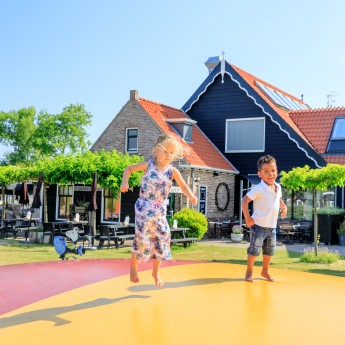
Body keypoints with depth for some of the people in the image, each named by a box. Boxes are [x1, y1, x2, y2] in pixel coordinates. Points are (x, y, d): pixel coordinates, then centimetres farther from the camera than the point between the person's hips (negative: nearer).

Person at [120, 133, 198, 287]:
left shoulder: (173, 171, -2)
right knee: (141, 238, -5)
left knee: (162, 238, 3)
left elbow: (183, 187, 0)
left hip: (160, 210, 3)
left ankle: (156, 272, 22)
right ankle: (133, 267, 21)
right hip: (144, 208, -3)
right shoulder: (148, 165, -7)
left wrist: (191, 196, -21)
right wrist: (124, 182, -14)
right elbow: (129, 168, 3)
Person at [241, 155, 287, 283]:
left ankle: (265, 271, 35)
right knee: (254, 249, -4)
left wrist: (283, 206, 6)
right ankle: (249, 272, 14)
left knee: (269, 250, 17)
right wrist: (247, 218, -20)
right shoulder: (258, 189, -19)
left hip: (272, 226, 7)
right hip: (259, 225, -7)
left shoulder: (278, 187, 4)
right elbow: (244, 200, -18)